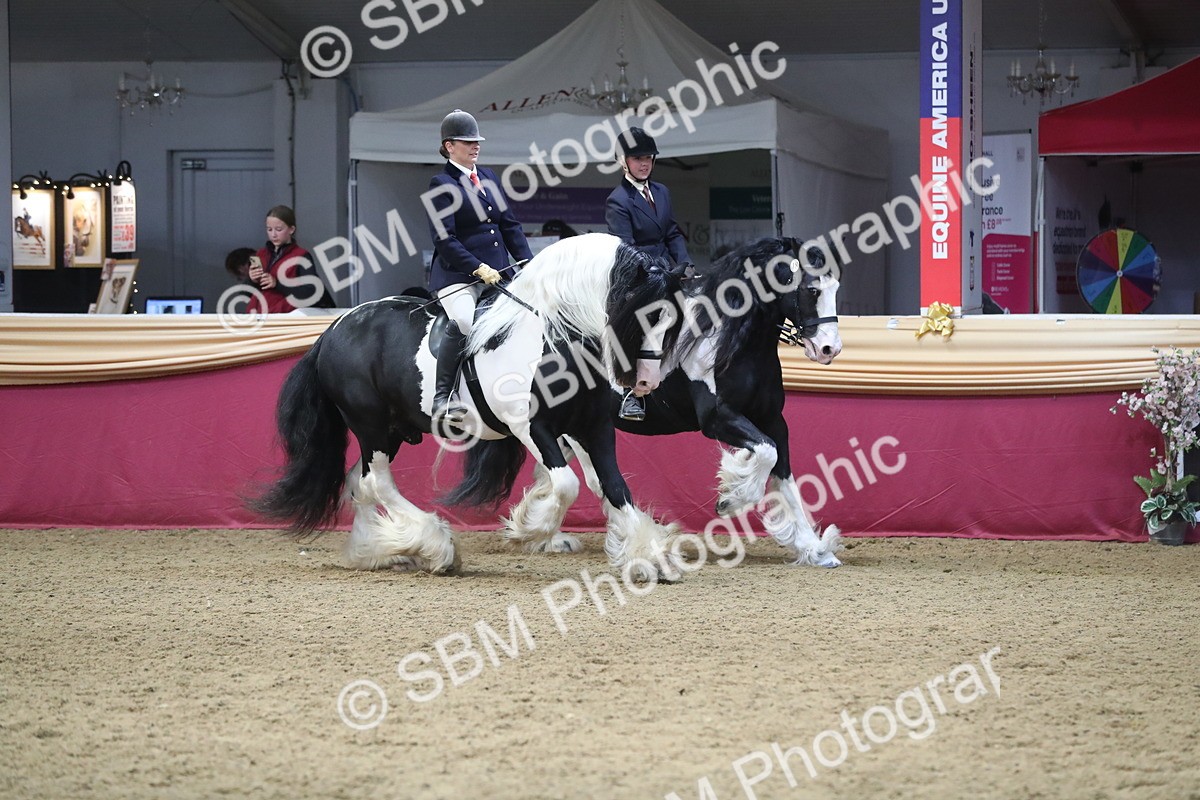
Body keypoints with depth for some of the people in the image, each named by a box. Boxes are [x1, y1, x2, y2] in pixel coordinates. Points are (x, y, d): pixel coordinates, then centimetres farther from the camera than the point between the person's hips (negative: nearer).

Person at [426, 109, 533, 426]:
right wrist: (478, 268, -20)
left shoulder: (489, 178, 16)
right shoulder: (442, 184, -5)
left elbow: (510, 225, 18)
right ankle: (442, 399, -25)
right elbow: (444, 239, -13)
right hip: (457, 275, -8)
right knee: (463, 323, -29)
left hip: (497, 272, 8)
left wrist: (528, 264, 6)